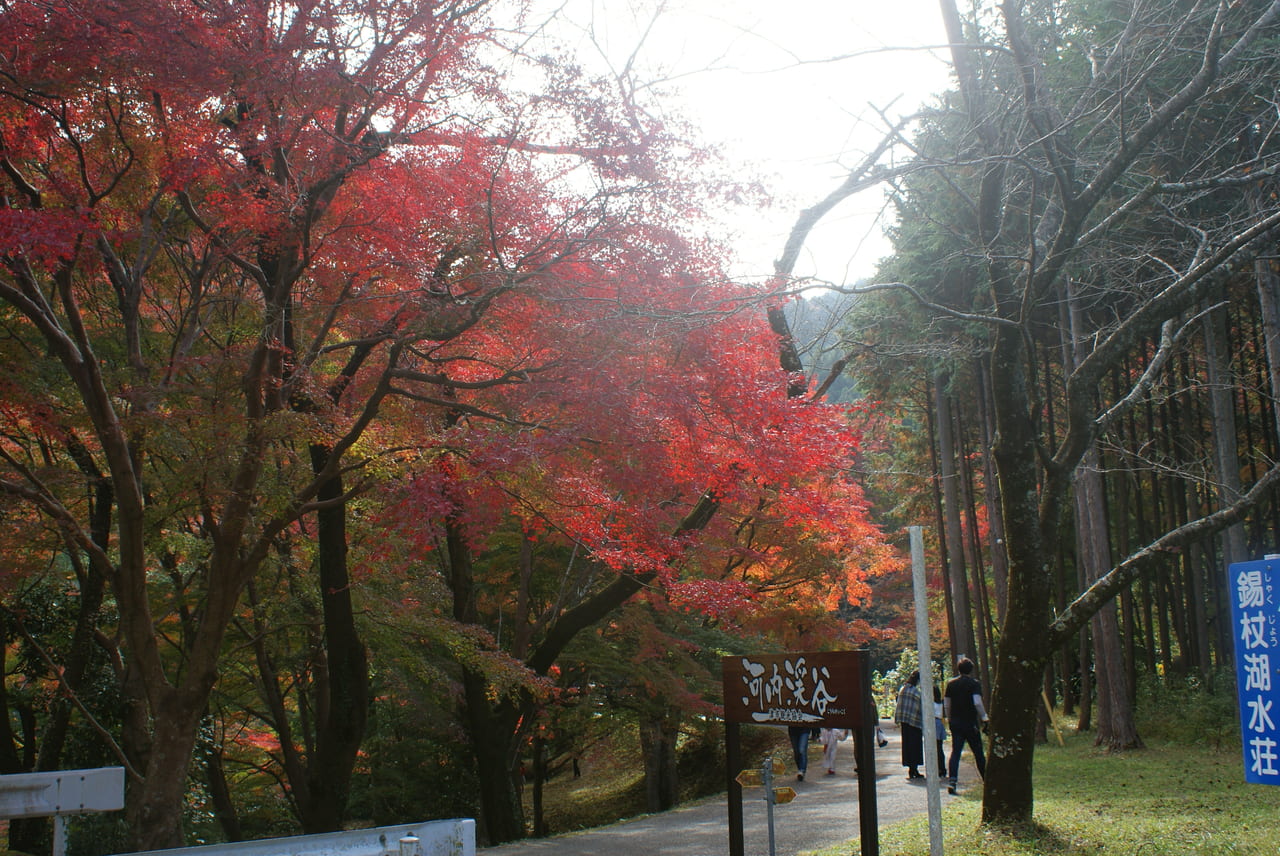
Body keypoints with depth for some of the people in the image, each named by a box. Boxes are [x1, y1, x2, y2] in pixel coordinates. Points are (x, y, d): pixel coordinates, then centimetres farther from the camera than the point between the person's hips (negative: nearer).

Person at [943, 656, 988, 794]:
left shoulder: (951, 683, 7)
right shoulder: (974, 683, -7)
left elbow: (946, 704, 10)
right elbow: (977, 703, -19)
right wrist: (984, 718, -11)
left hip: (955, 722, 3)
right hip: (970, 723, -3)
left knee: (955, 752, 1)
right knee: (978, 753, 8)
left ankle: (951, 781, -13)